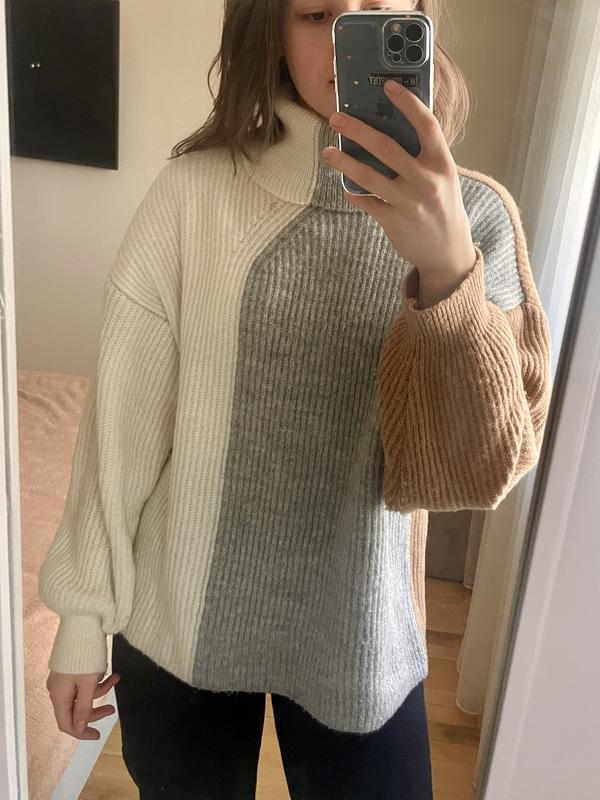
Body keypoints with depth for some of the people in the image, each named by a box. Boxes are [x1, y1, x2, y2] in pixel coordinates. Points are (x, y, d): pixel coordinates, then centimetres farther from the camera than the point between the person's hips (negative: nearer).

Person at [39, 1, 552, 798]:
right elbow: (124, 410, -6)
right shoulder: (195, 188, -10)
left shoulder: (472, 214, -8)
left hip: (357, 632, 0)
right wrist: (82, 609, -2)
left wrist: (448, 269, -32)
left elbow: (485, 469, -16)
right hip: (181, 615, 1)